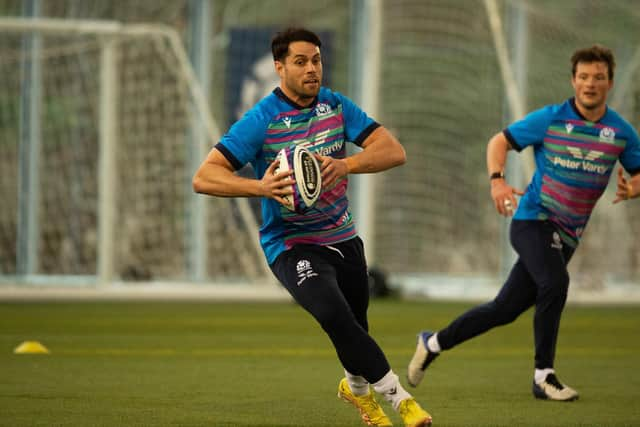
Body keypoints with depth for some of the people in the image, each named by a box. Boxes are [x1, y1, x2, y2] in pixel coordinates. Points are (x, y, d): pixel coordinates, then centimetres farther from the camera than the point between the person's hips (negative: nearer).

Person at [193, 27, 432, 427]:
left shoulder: (336, 106, -2)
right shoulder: (261, 120, -15)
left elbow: (394, 151, -12)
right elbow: (204, 177, -19)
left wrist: (345, 165, -31)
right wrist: (260, 187, -36)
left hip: (343, 238, 5)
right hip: (291, 245, -5)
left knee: (356, 324, 17)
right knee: (335, 315, -28)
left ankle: (357, 387, 50)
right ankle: (397, 394, -18)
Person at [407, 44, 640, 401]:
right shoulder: (550, 119, -5)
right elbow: (500, 141, 3)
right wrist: (497, 179, -15)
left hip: (566, 236, 4)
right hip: (532, 220, -4)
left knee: (505, 309, 7)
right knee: (555, 282, -31)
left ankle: (434, 343, 27)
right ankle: (544, 375, -19)